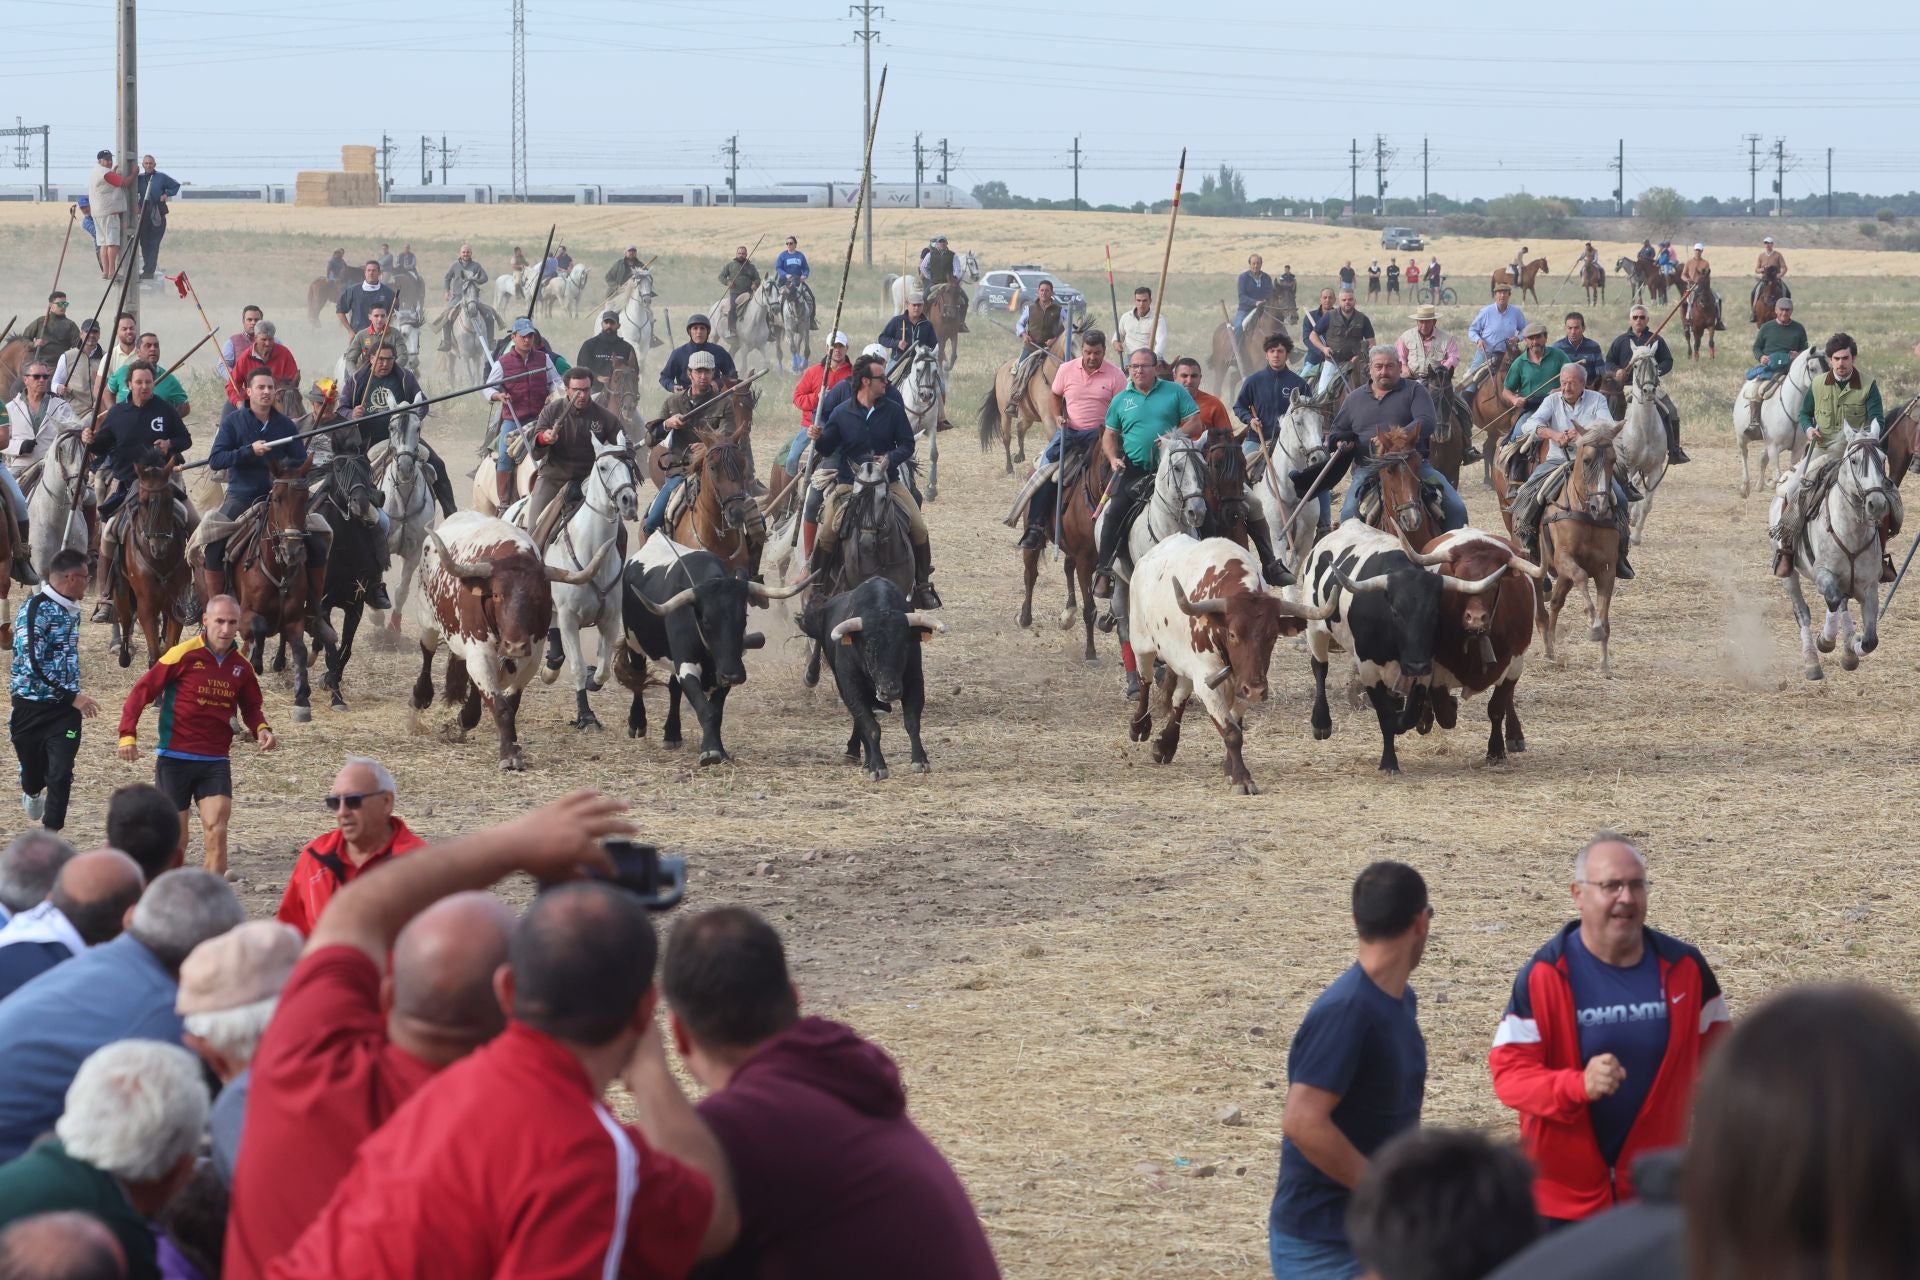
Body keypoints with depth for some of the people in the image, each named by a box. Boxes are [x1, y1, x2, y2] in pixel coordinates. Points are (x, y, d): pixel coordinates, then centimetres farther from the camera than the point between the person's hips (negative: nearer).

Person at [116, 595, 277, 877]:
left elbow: (251, 706, 22)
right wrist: (127, 735, -16)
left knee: (216, 829, -14)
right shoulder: (184, 655, -9)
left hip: (215, 761, 3)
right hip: (174, 757, -3)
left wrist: (261, 729, 1)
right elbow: (142, 691, -6)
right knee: (175, 838, 2)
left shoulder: (241, 666, 6)